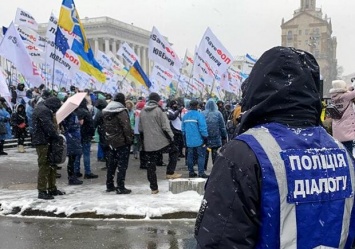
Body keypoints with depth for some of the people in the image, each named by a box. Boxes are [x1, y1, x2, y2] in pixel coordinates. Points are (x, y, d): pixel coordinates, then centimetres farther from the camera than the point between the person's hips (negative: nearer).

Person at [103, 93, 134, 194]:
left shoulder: (106, 112, 8)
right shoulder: (121, 112, -16)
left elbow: (105, 126, 12)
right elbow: (126, 127, -19)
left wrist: (108, 138, 14)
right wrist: (129, 139, -11)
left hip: (111, 141, 7)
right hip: (122, 141, -7)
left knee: (111, 164, 16)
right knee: (122, 164, -2)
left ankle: (109, 185, 23)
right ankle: (120, 188, -1)